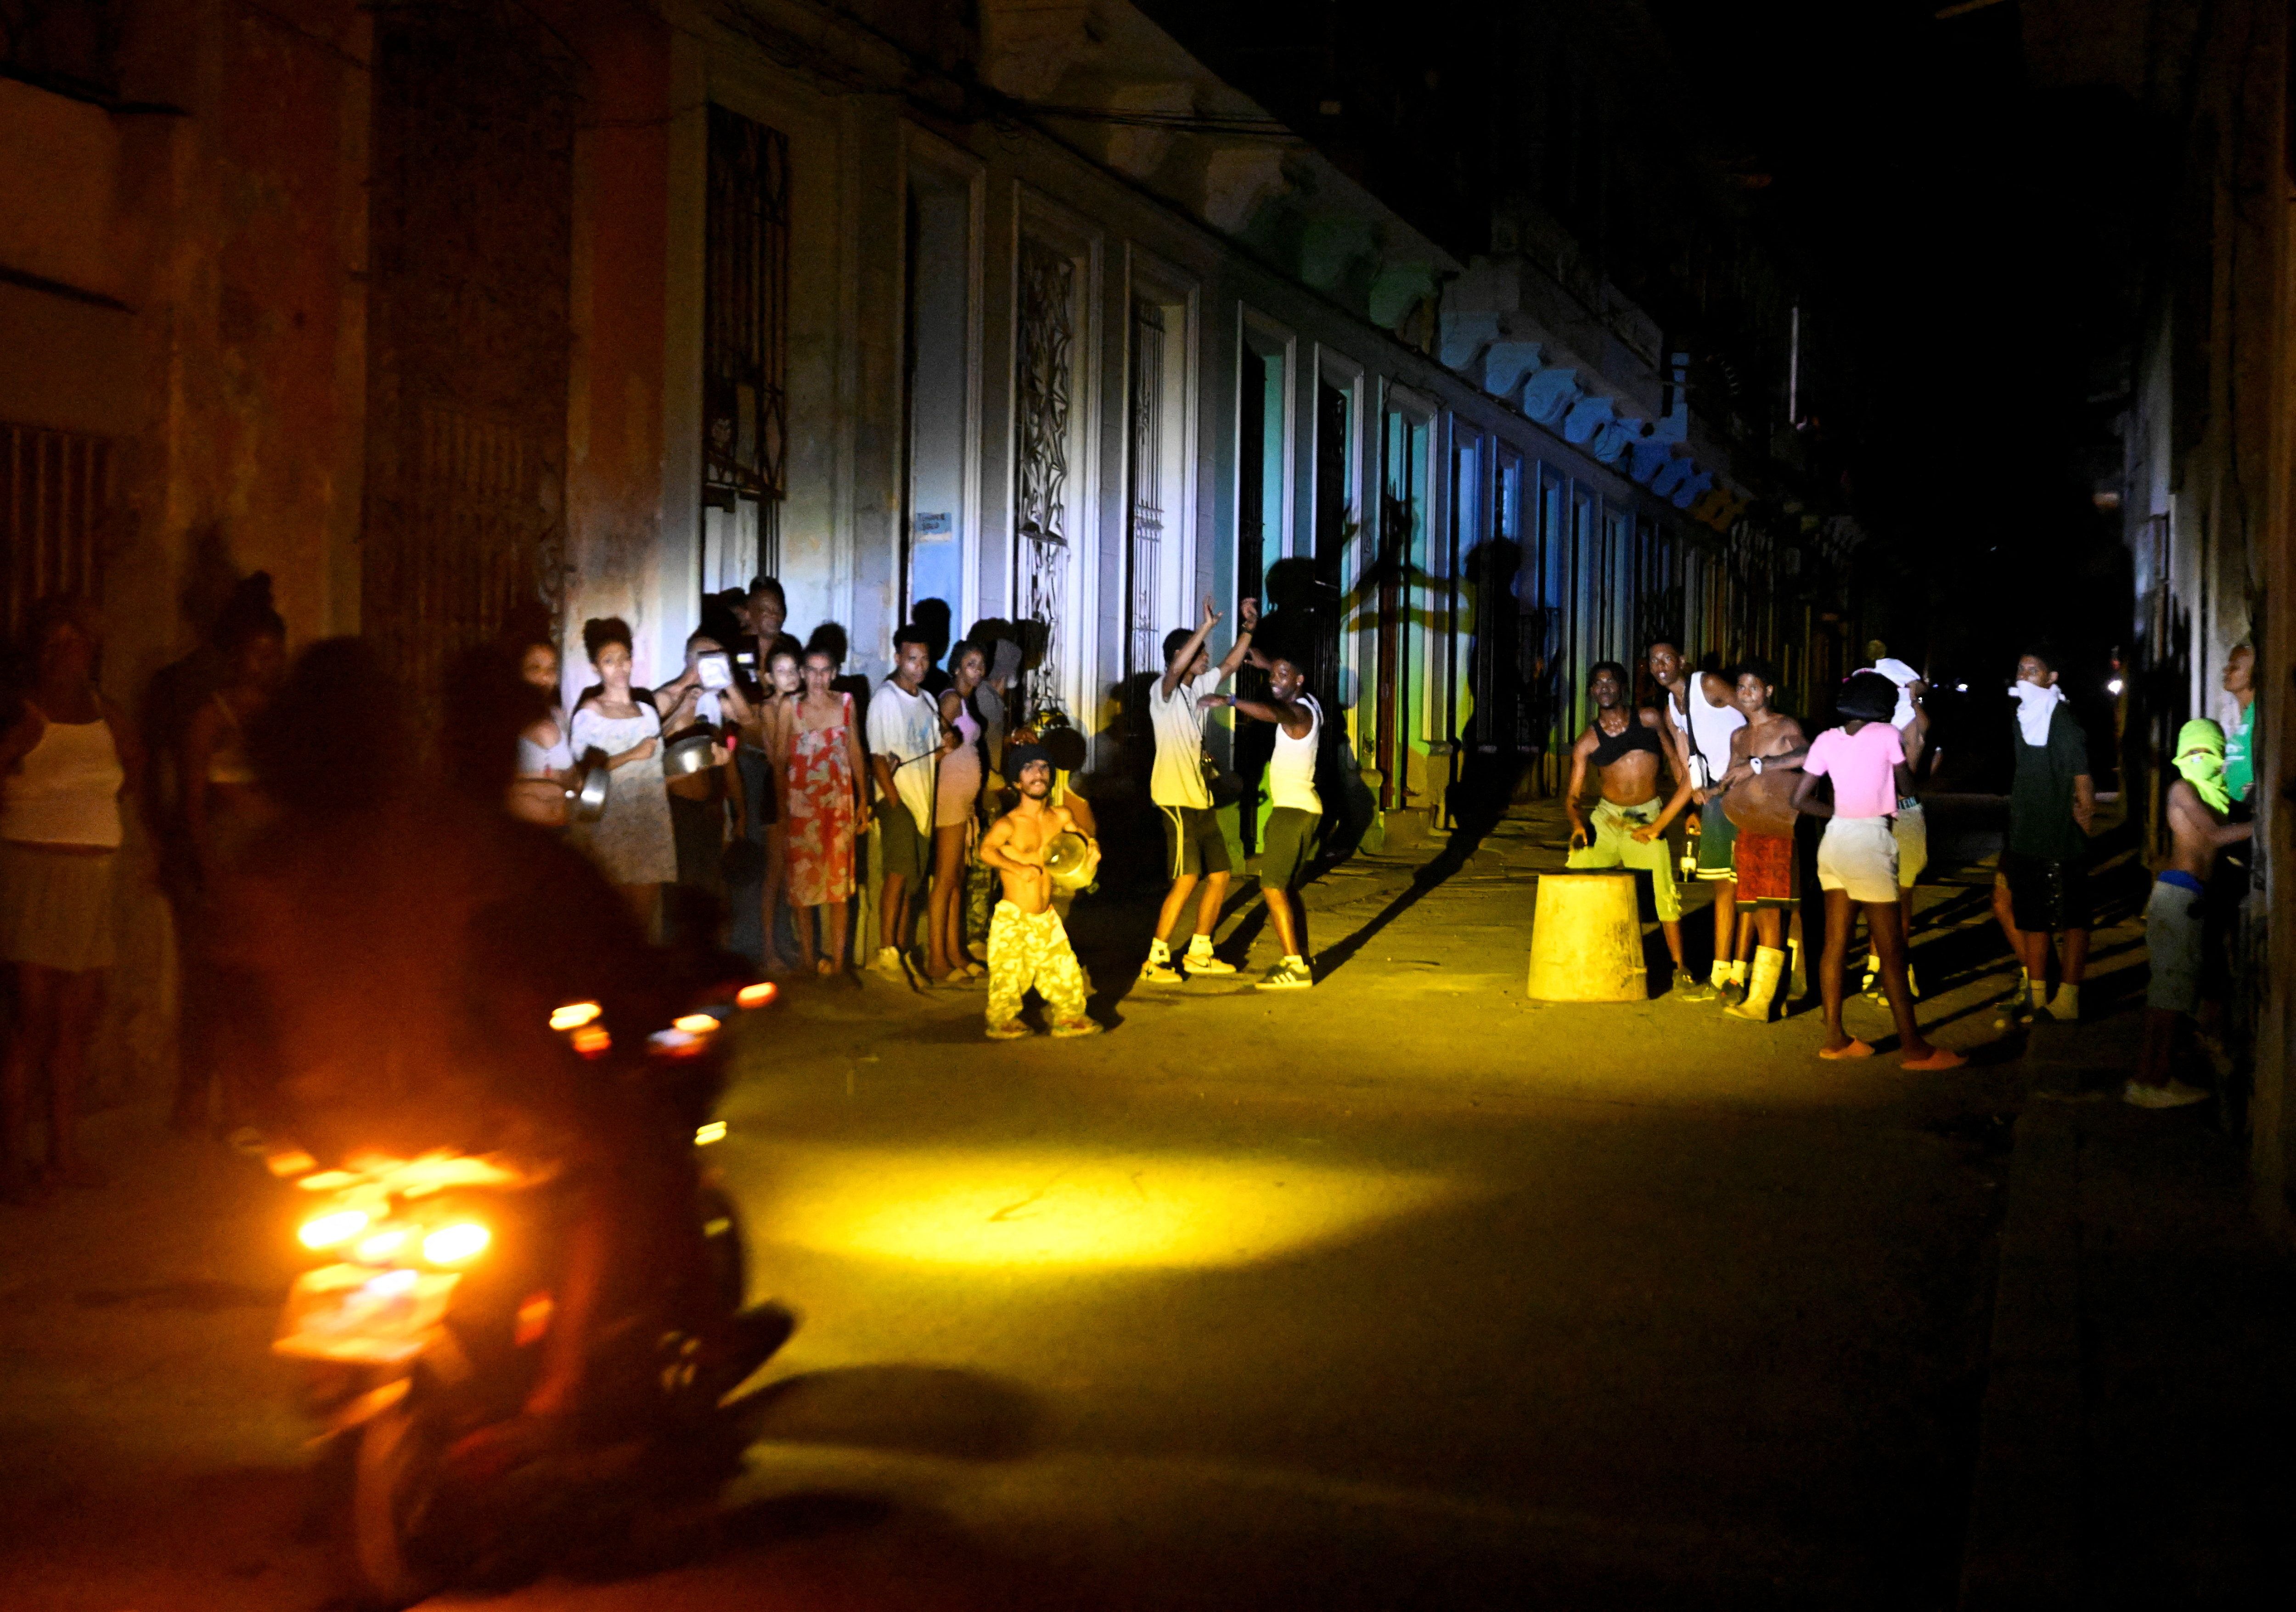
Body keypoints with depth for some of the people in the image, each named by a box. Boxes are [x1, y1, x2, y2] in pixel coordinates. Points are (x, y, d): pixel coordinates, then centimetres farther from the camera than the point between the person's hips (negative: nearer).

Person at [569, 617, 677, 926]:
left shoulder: (647, 711, 15)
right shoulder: (589, 713, -2)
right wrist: (632, 755, -11)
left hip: (649, 827, 5)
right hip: (609, 827, -5)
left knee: (643, 920, 3)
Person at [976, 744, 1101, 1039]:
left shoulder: (1061, 817, 5)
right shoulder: (1009, 824, -14)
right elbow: (986, 849, -30)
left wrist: (1092, 847, 2)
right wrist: (1019, 868, -34)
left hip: (1047, 916, 5)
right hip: (1013, 918, -5)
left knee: (1065, 970, 11)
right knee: (1009, 973, 1)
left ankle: (1069, 1016, 29)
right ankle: (1002, 1022, 20)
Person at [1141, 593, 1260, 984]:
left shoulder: (1197, 688, 14)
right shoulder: (1163, 691, -9)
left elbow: (1230, 665, 22)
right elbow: (1176, 667, -30)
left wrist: (1248, 628, 10)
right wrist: (1206, 626, -33)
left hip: (1201, 800, 9)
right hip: (1176, 800, -9)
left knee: (1219, 875, 10)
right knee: (1186, 879, -15)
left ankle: (1199, 953, 20)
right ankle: (1155, 960, -11)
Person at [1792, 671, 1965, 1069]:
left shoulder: (1827, 740, 6)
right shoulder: (1886, 735, -6)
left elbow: (1801, 799, 7)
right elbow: (1908, 790, 4)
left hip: (1835, 838, 6)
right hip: (1869, 842, -6)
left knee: (1836, 943, 10)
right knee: (1892, 950, -1)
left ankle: (1835, 1039, 14)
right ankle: (1914, 1047, 4)